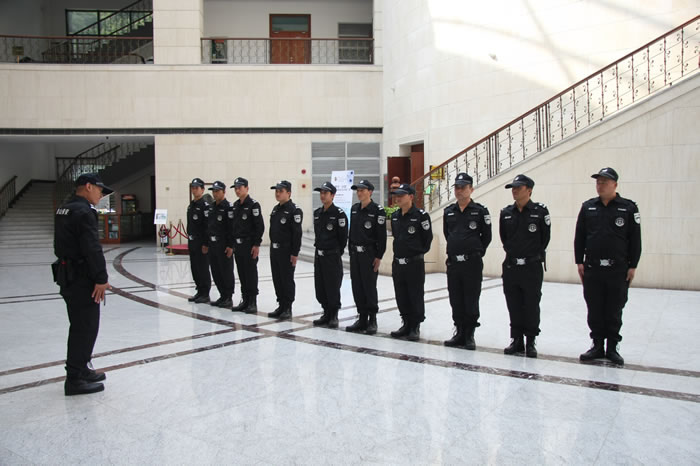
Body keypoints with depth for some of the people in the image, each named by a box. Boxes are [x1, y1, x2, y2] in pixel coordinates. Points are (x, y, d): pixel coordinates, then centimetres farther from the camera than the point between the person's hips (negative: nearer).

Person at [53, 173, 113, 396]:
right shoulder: (84, 212, -17)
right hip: (81, 278, -10)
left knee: (80, 326, 19)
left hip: (66, 275, 10)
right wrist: (101, 279, -18)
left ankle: (80, 369, 30)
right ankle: (75, 379, 3)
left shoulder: (63, 210, 14)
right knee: (86, 327, -3)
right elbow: (92, 249, -22)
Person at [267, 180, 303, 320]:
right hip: (274, 250, 8)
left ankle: (287, 308, 9)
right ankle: (281, 306, 22)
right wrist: (272, 248, 16)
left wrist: (295, 253, -19)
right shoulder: (275, 209, 13)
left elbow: (297, 233, -16)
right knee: (277, 279, 12)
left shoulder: (294, 210, -12)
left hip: (286, 251, -8)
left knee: (287, 280, 0)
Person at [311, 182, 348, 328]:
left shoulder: (339, 213, -11)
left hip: (333, 257, -7)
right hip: (319, 255, 7)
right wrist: (319, 248, 14)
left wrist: (337, 253, -2)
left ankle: (334, 316, 11)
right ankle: (327, 314, 23)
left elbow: (343, 236, -9)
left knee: (333, 288, 0)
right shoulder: (317, 213, 10)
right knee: (320, 288, 11)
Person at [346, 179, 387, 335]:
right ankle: (362, 319, 19)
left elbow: (382, 236, -11)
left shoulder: (378, 210, -9)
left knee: (369, 287, -2)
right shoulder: (354, 209, 11)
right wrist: (350, 250, 13)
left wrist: (379, 257, -13)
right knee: (357, 287, 9)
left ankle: (372, 320, 9)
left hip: (369, 254, -6)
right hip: (355, 253, 6)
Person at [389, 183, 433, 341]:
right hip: (397, 263, 7)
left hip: (415, 263, -7)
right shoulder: (394, 216, 10)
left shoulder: (421, 215, -11)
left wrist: (419, 252, 1)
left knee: (415, 297, 1)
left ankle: (415, 327, 12)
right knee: (401, 297, 12)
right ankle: (407, 324, 25)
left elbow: (428, 237, -6)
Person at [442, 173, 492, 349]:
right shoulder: (448, 212, 9)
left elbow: (487, 236, 2)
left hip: (472, 263, -4)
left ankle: (469, 335, 11)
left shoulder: (480, 211, -3)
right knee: (456, 301, 9)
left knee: (471, 301, 1)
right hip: (453, 262, 4)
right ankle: (459, 333, 20)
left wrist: (476, 253, 5)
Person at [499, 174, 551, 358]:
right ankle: (516, 340, 20)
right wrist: (511, 252, 11)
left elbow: (545, 236, 1)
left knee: (531, 306, 4)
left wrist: (534, 255, 5)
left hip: (532, 267, -4)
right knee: (514, 306, 9)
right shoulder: (506, 212, 6)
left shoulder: (540, 210, -5)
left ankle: (531, 342, 15)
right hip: (510, 266, 4)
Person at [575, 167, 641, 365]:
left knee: (614, 311, 6)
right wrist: (579, 262, 4)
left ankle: (612, 347, 18)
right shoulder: (588, 207, 7)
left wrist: (632, 266, -4)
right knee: (594, 310, 8)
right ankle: (597, 345, 19)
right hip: (592, 268, 3)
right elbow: (579, 236, 9)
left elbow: (635, 239, -1)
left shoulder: (628, 208, -1)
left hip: (618, 269, -2)